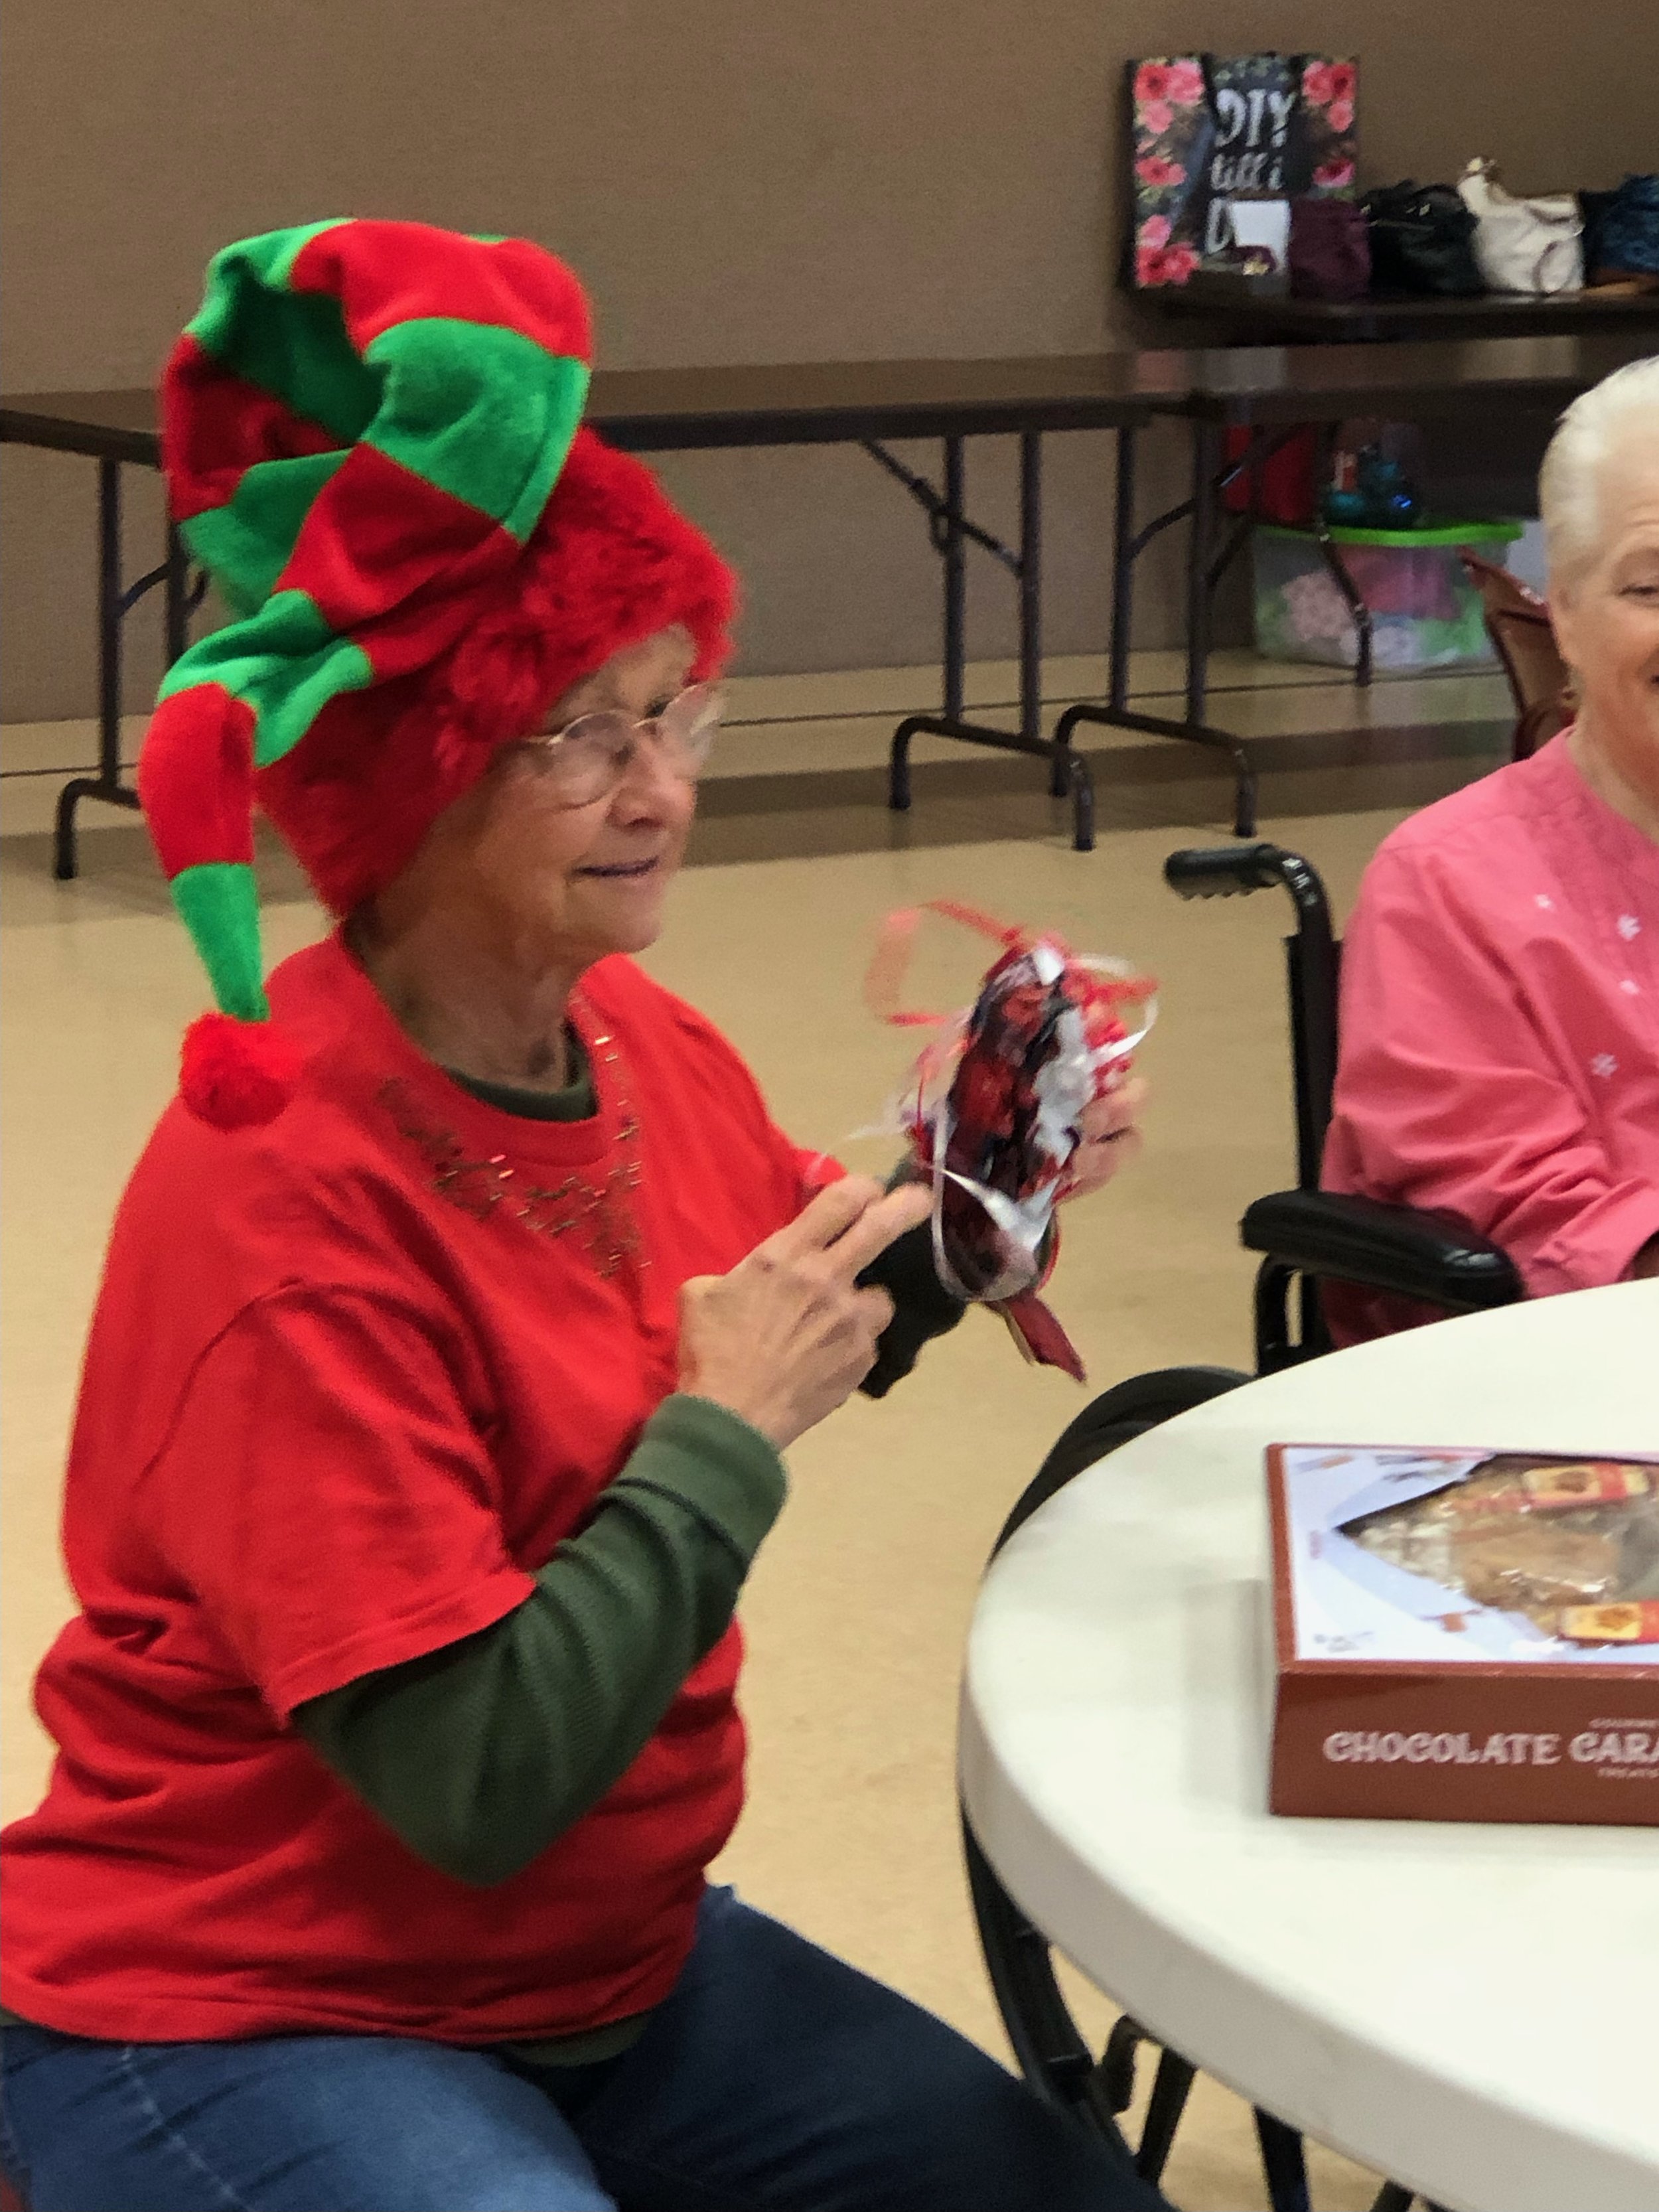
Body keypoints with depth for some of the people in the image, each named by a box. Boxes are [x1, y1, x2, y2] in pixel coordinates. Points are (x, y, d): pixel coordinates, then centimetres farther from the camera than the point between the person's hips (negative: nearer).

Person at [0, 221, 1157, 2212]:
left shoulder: (647, 1047, -3)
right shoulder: (281, 1198, -25)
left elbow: (826, 1341, 17)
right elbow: (471, 1782, -27)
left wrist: (968, 1203, -1)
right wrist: (724, 1433, -22)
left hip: (616, 1960, 8)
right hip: (234, 2021, -7)